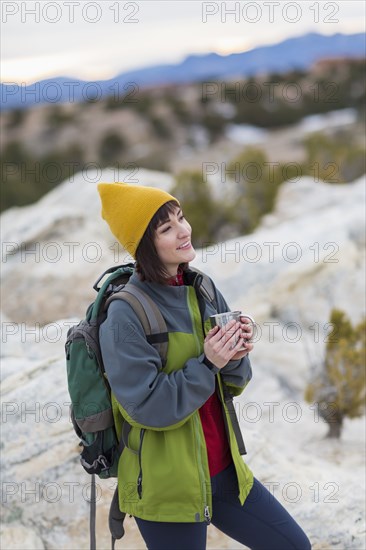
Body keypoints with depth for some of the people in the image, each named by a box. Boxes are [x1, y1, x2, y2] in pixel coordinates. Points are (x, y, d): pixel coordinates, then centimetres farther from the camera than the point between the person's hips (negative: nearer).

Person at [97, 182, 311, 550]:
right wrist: (206, 363, -24)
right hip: (166, 489, -7)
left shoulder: (203, 290, 2)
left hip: (224, 471, 7)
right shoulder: (124, 315, -18)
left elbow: (233, 385, 7)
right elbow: (147, 407, -20)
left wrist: (235, 356, -14)